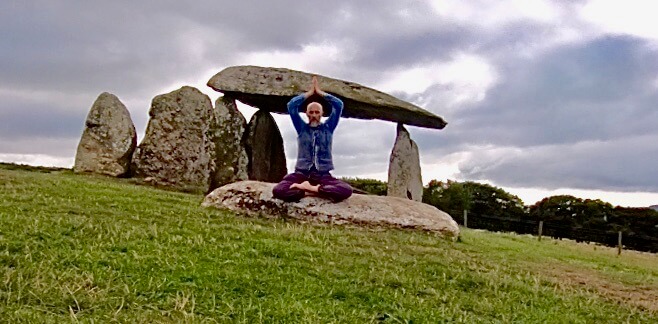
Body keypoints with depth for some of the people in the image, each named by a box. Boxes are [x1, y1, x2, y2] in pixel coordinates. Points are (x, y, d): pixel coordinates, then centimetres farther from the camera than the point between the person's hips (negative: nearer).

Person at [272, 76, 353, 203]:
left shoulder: (328, 128, 12)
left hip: (323, 175, 0)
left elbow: (339, 105, 2)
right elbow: (291, 105, 1)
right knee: (278, 191, -32)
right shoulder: (302, 128, 12)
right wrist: (309, 93, 7)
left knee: (346, 191, -32)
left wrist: (320, 92, 8)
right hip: (301, 174, 0)